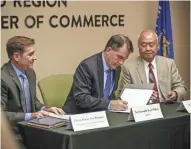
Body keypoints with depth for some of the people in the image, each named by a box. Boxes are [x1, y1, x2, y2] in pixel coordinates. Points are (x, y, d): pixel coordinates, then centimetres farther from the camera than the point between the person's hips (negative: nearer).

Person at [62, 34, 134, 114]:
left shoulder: (116, 68, 5)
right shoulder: (87, 65, -17)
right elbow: (81, 98, -23)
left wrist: (113, 104, -5)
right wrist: (109, 105, -30)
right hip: (80, 115, -6)